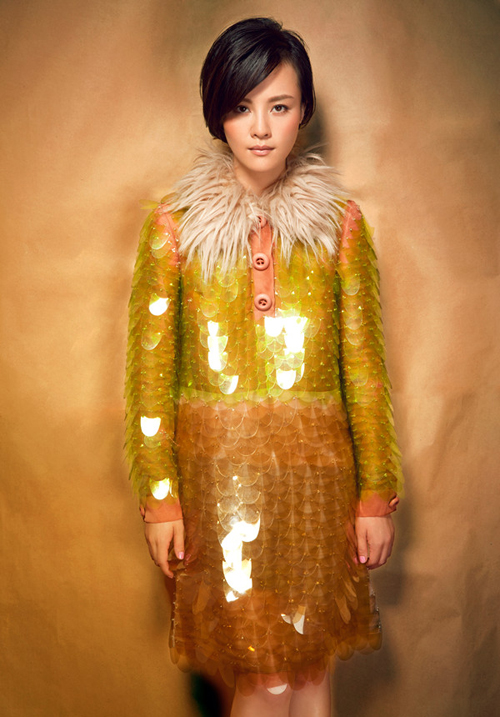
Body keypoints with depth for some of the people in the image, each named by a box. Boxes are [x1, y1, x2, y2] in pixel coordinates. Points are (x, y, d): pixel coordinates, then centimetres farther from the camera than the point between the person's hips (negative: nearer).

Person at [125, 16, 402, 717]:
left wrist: (377, 495, 2)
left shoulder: (339, 223, 3)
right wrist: (160, 498, -4)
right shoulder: (175, 224, 0)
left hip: (318, 472, 2)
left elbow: (364, 367, 4)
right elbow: (151, 368, 0)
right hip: (218, 471, -1)